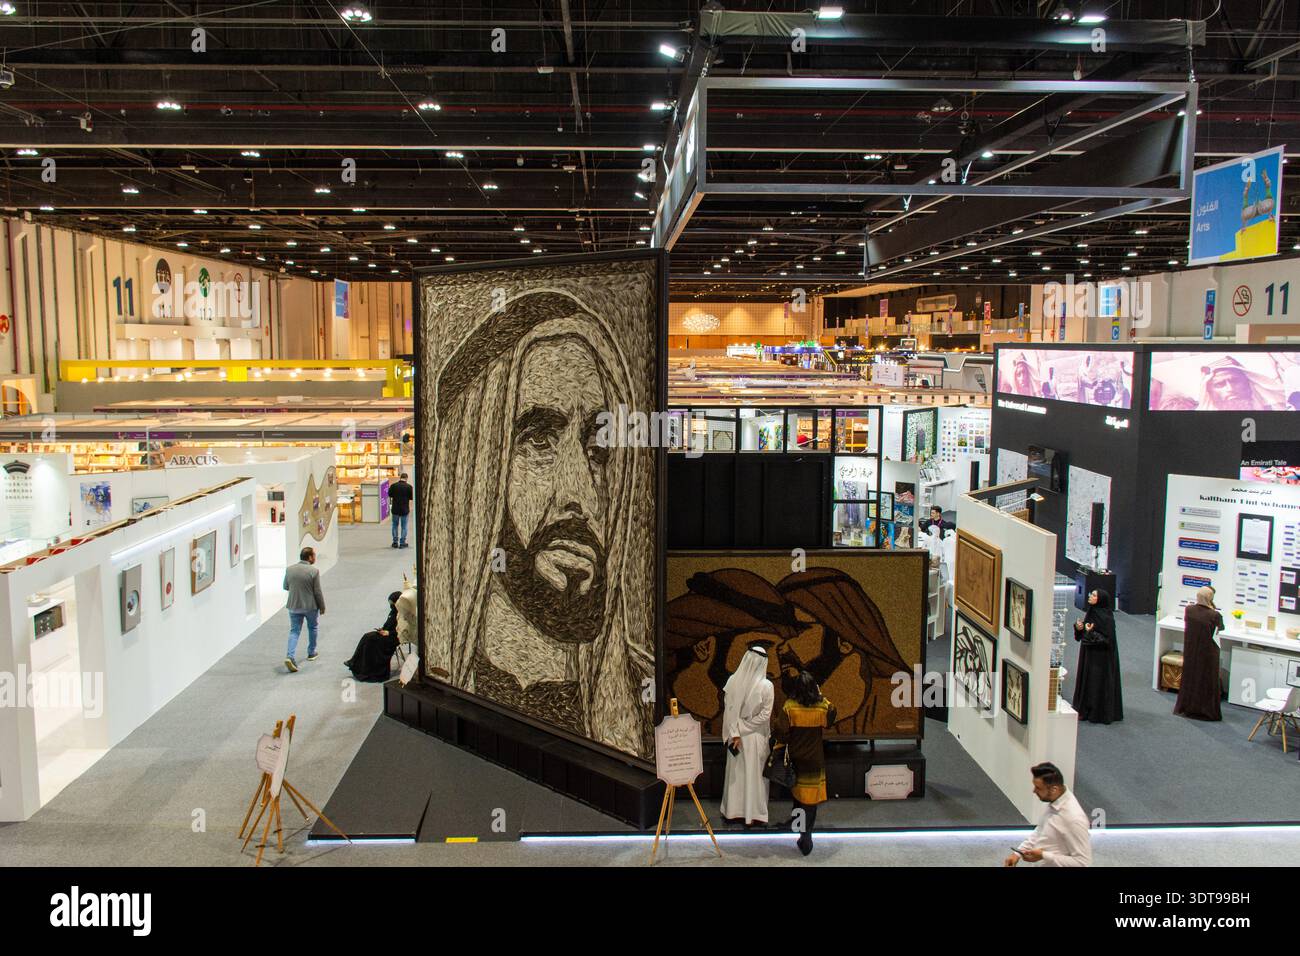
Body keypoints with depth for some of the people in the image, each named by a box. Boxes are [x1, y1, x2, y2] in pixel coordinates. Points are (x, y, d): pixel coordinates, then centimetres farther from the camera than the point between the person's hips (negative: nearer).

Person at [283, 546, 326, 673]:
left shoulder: (289, 569, -3)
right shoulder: (313, 571, -16)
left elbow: (286, 587, 9)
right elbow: (317, 592, -12)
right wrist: (322, 606, 0)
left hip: (293, 606, 3)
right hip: (310, 606, -3)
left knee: (294, 631, 7)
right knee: (312, 628, 20)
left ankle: (289, 656, -11)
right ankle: (311, 653, 34)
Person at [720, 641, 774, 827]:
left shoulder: (732, 681, -10)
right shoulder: (766, 685, -16)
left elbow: (728, 709, -9)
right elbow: (764, 715, -14)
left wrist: (735, 733, -6)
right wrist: (742, 729, -9)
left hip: (735, 734, 3)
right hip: (756, 737, -3)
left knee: (735, 772, 16)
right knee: (755, 774, 10)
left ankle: (733, 812, 25)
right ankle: (753, 814, 17)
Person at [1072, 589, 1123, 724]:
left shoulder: (1106, 617, -19)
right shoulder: (1091, 613, 7)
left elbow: (1107, 639, -20)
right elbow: (1083, 635, 16)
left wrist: (1091, 633, -27)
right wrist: (1079, 628, -4)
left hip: (1100, 657, -9)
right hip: (1088, 654, 9)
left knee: (1097, 682, -1)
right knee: (1086, 681, 13)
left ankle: (1099, 714, 8)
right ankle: (1086, 711, 22)